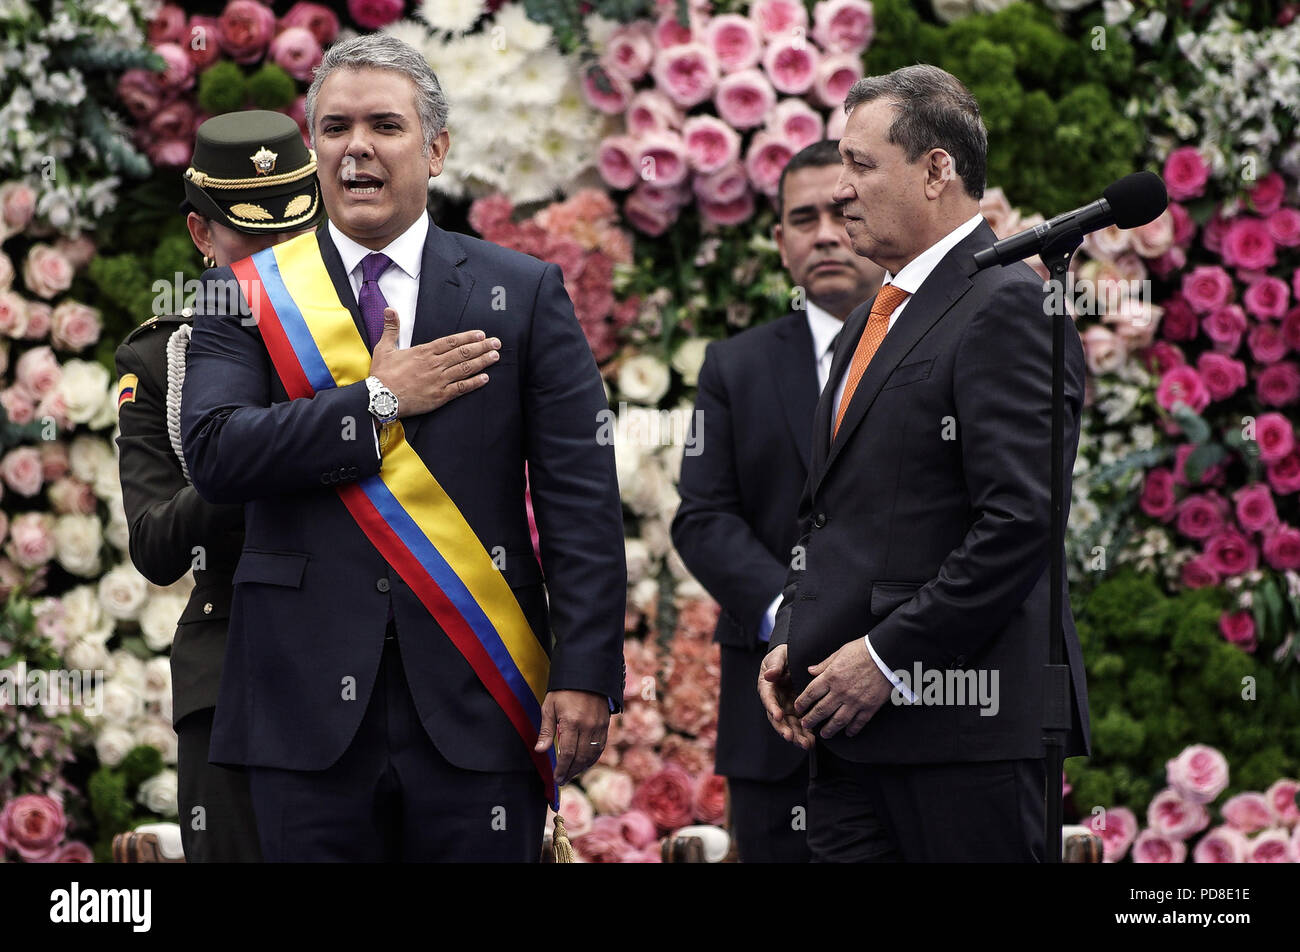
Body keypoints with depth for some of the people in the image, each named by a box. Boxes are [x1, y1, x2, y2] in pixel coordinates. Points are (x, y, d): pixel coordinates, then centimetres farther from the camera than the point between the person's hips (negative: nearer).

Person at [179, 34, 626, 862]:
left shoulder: (523, 293, 6)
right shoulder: (248, 294, 8)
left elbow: (583, 500, 1)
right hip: (310, 698, 1)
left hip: (477, 700, 0)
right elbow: (214, 453, -7)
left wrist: (586, 673, -7)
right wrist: (378, 402, -8)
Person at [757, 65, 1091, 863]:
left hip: (965, 716, -9)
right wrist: (794, 641, 9)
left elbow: (1021, 519, -18)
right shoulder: (874, 320, 21)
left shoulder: (1005, 305, -10)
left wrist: (889, 658, -16)